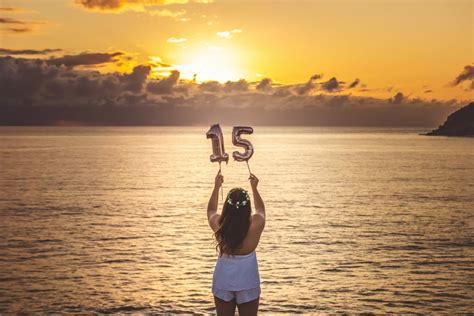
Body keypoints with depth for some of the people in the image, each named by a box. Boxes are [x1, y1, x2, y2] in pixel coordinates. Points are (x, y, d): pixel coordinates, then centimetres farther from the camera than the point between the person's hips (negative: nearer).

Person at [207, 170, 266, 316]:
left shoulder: (219, 225, -15)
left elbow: (211, 209, 10)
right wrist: (254, 188, 16)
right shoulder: (256, 225, -18)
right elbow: (260, 209, 8)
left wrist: (216, 187, 15)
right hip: (248, 283, -1)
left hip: (223, 282, 1)